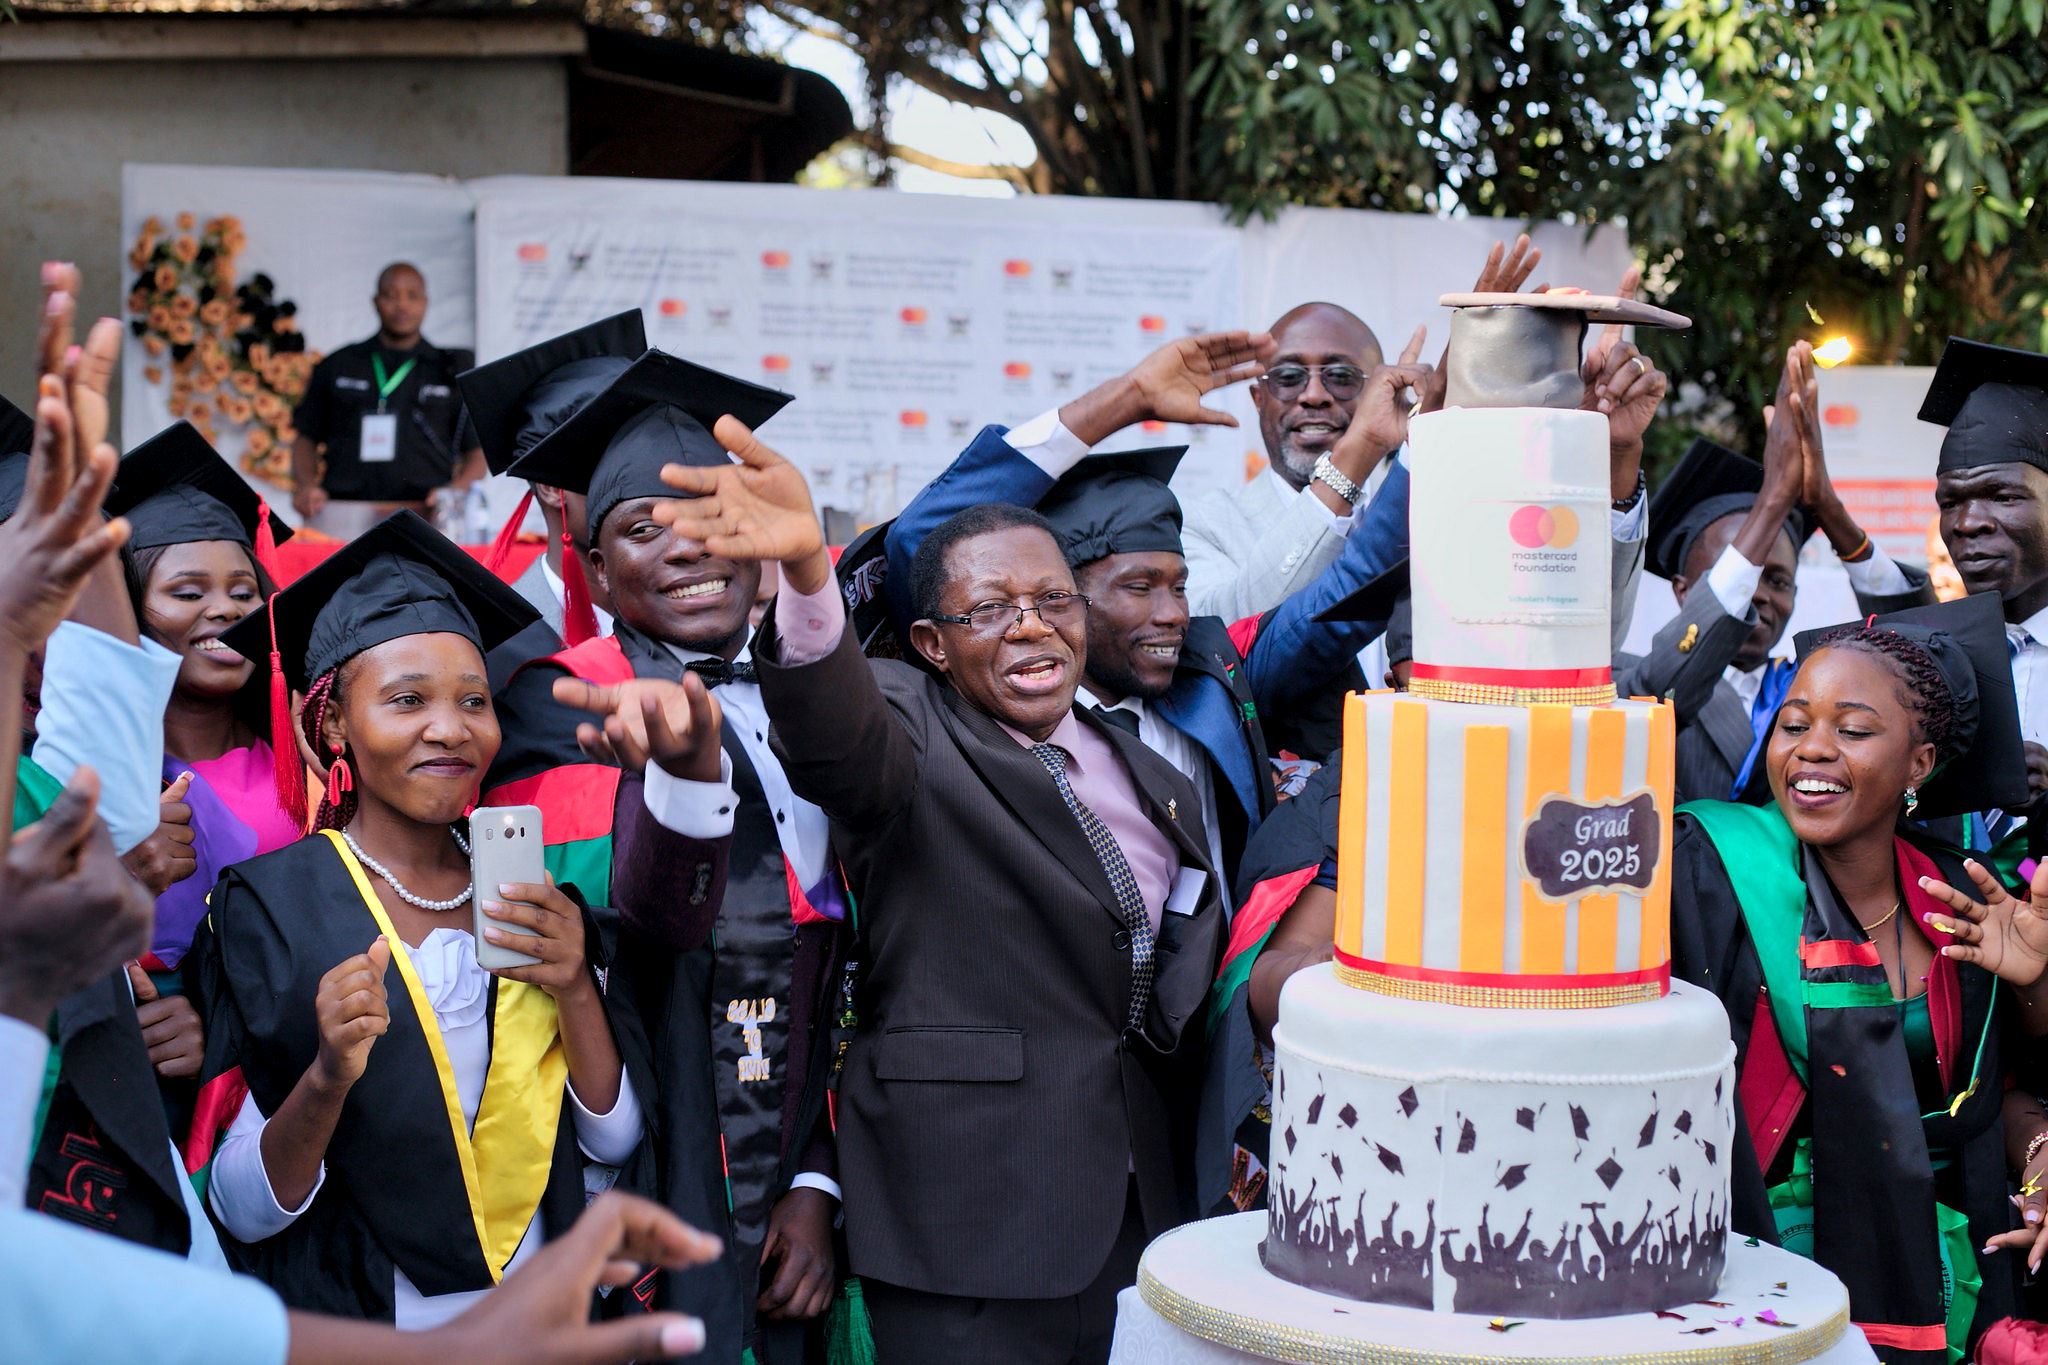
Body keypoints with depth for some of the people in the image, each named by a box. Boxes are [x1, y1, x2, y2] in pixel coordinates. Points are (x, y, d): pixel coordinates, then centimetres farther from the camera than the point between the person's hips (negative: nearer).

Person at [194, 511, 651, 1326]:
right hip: (350, 1328, -3)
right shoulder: (270, 904, -11)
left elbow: (614, 1139, -1)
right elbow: (242, 1209, -13)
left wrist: (576, 992, -16)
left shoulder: (530, 889, 0)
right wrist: (327, 1080, -30)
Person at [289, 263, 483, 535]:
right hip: (343, 514, 1)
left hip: (422, 517, -1)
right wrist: (304, 487, 0)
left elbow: (477, 452, 14)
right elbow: (306, 438, 20)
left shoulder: (452, 371, 17)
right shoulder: (336, 367, 20)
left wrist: (455, 491, -6)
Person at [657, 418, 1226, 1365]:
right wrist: (805, 568, -48)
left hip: (1145, 1213, 5)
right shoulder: (903, 734, -4)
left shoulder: (1147, 777, 14)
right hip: (971, 1219, -5)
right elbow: (834, 726, -28)